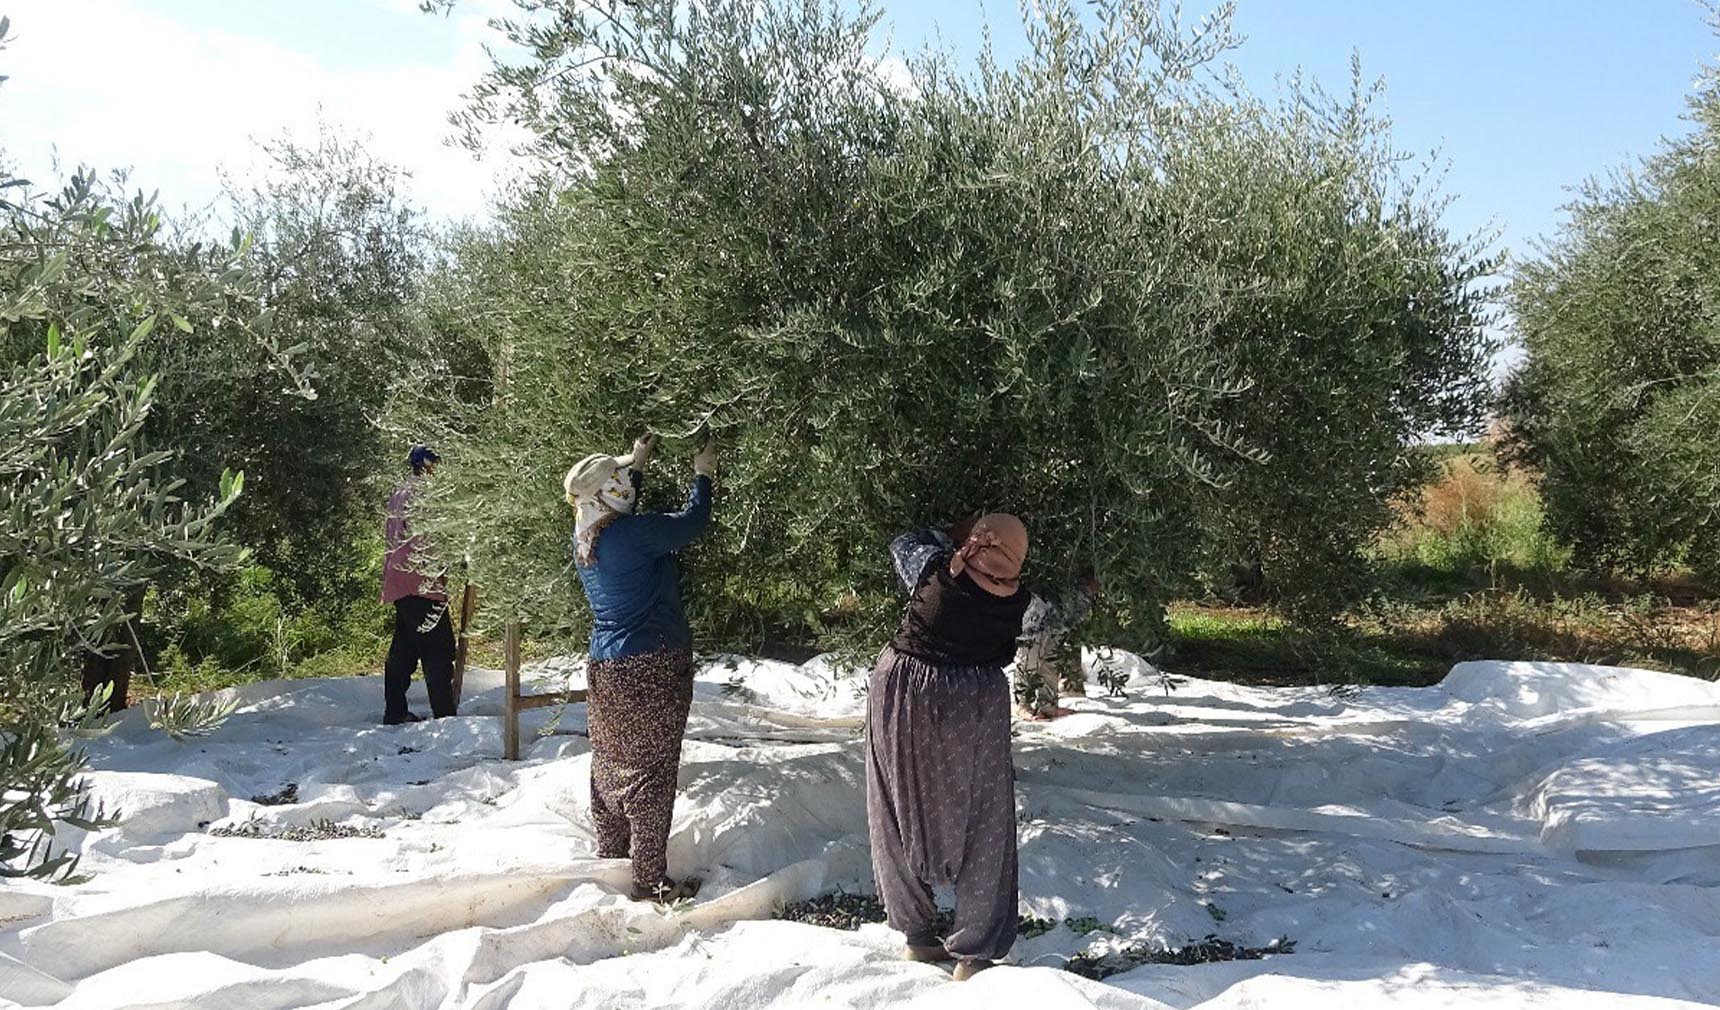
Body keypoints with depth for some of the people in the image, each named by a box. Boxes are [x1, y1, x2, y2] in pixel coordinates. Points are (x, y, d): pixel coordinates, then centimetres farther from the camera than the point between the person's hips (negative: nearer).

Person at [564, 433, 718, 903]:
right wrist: (703, 475, 7)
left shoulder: (584, 538, 5)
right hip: (651, 669, -8)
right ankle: (650, 881, 3)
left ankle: (611, 855, 32)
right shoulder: (634, 533, -20)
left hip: (606, 669, 8)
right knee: (650, 769, -2)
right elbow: (692, 522, -9)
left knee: (611, 760, 18)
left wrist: (637, 464, 33)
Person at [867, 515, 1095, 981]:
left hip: (901, 688, 2)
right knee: (980, 828, 10)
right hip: (970, 704, -2)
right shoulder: (1019, 603, -2)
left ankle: (917, 937, 26)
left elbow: (904, 542, 15)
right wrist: (1083, 595, 37)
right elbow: (1061, 616, 18)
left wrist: (951, 542, 20)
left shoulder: (936, 569, -5)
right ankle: (973, 953, 13)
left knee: (902, 816, 15)